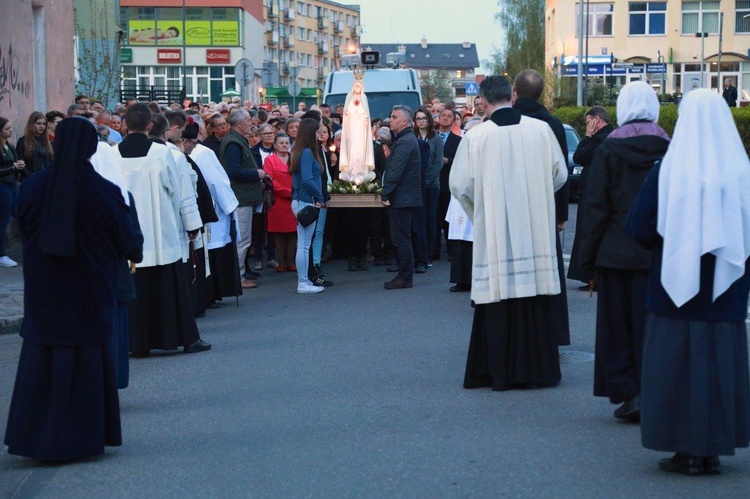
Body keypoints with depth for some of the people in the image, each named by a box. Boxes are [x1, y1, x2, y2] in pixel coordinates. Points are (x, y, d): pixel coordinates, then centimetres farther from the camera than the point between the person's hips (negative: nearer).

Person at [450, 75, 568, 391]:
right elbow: (560, 174, 8)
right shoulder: (541, 129, -1)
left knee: (499, 299, 4)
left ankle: (503, 371, 8)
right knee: (537, 300, 8)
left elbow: (460, 185, -3)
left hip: (494, 231, -2)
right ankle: (540, 368, 12)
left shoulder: (475, 136, -7)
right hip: (536, 230, 2)